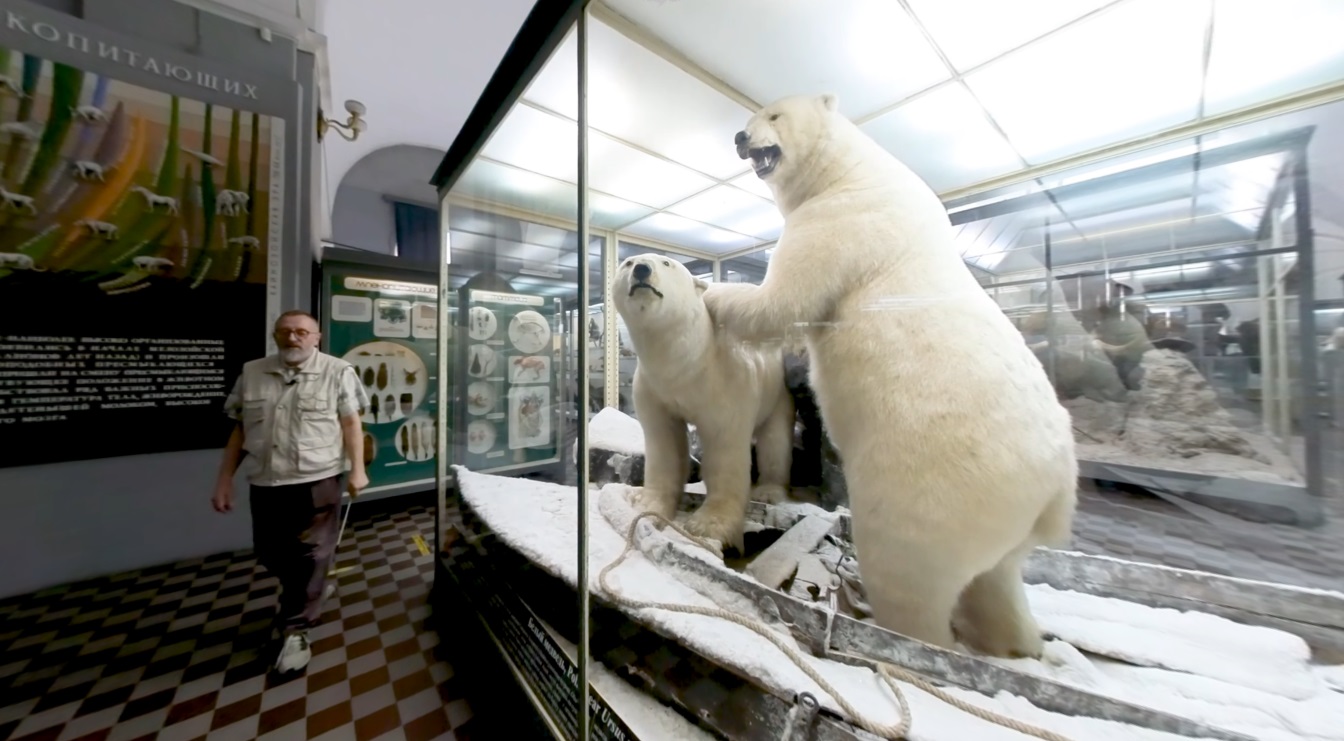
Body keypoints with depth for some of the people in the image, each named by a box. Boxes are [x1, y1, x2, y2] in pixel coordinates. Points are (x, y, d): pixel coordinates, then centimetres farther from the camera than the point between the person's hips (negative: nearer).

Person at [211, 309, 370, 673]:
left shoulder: (337, 371, -6)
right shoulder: (252, 373, 7)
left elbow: (351, 423, -7)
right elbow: (240, 429, 11)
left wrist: (357, 469, -12)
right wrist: (224, 479, 9)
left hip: (317, 481, -5)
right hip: (265, 483, 5)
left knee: (311, 556, 3)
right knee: (270, 554, 18)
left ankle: (296, 628, 20)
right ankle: (310, 594, 45)